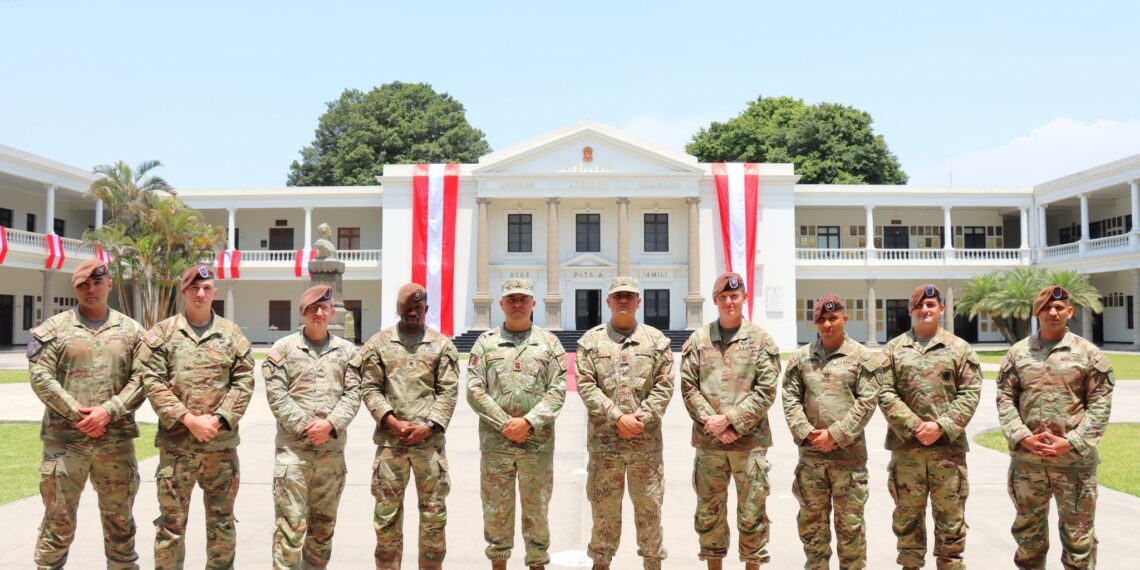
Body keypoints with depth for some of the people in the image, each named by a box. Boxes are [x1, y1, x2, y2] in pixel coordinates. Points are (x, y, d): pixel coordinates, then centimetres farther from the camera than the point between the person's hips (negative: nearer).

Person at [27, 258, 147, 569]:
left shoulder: (130, 330, 8)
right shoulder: (54, 328, 4)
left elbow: (141, 379, 1)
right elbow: (40, 376, -4)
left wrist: (108, 410, -12)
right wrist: (76, 414, -12)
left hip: (116, 440, 1)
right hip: (64, 438, -1)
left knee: (119, 518, 12)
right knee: (58, 517, 6)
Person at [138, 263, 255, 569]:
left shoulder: (232, 334, 7)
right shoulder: (161, 334, 3)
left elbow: (244, 382, 2)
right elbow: (153, 383, -5)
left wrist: (217, 419, -10)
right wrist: (188, 419, -14)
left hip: (221, 443, 2)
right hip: (176, 443, -2)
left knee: (222, 520, 12)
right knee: (171, 521, 5)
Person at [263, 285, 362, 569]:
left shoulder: (347, 351, 10)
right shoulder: (283, 348, 3)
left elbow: (353, 394, 3)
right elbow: (276, 394, -4)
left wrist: (330, 423, -12)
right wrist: (304, 427, -12)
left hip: (332, 448, 3)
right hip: (293, 447, -3)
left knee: (323, 522, 12)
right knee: (291, 522, -7)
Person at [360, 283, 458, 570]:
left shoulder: (442, 345, 6)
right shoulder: (378, 343, 7)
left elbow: (449, 391, 1)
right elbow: (370, 388, 1)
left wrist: (427, 426, -10)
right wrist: (393, 422, -11)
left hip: (430, 440, 0)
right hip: (390, 440, 0)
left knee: (434, 512, 6)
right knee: (387, 513, 6)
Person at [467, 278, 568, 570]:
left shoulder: (549, 343, 6)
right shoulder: (485, 342, 6)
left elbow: (557, 390, -2)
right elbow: (474, 390, -1)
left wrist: (527, 422, -13)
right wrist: (505, 423, -11)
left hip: (538, 441, 0)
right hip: (495, 440, 0)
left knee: (536, 508, 7)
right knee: (496, 509, 7)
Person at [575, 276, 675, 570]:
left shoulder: (656, 339, 6)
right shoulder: (591, 340, 3)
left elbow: (665, 385, 1)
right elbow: (586, 385, -5)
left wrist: (641, 418, -11)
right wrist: (618, 417, -14)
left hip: (647, 440, 1)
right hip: (604, 439, -1)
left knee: (649, 506, 9)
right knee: (604, 508, 8)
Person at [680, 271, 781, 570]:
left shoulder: (761, 340, 0)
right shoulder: (698, 339, 5)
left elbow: (766, 391, -6)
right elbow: (688, 387, 1)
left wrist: (729, 419, -13)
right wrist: (711, 422, -10)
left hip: (750, 440, -2)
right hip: (708, 441, 2)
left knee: (752, 512, 6)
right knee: (709, 511, 11)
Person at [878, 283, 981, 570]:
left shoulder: (960, 348, 6)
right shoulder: (893, 349, 6)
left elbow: (969, 394, -1)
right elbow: (885, 395, -1)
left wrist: (941, 426, -13)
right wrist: (914, 426, -12)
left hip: (948, 446, -1)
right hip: (905, 446, 1)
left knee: (950, 516, 6)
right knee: (907, 515, 10)